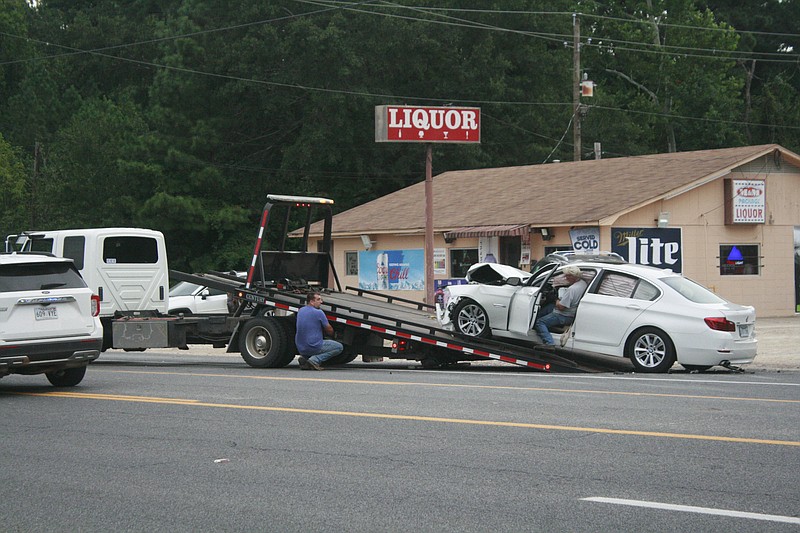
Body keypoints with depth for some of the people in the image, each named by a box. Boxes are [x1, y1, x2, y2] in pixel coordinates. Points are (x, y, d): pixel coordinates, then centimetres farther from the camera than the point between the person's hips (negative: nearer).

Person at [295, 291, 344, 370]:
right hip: (314, 347, -7)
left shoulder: (301, 311, 9)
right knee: (339, 347, 6)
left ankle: (304, 358, 7)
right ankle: (315, 360, -10)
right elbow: (330, 331, -1)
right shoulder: (318, 313, -12)